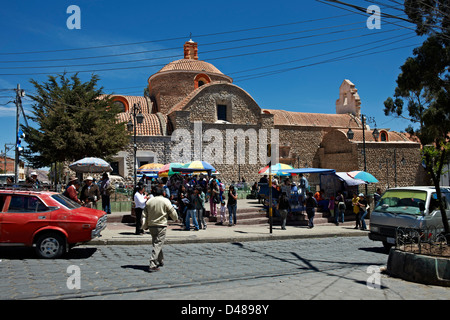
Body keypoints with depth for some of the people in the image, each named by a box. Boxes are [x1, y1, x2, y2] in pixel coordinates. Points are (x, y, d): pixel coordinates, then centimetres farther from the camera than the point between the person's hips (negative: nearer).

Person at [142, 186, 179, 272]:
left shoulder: (149, 202, 7)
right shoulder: (165, 201, -7)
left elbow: (144, 215, 7)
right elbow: (172, 212, -2)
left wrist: (144, 226, 12)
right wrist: (176, 218, 17)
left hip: (151, 226, 6)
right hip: (161, 226, -6)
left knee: (156, 243, 20)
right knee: (158, 245, -6)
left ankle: (160, 261, 33)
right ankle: (152, 265, -14)